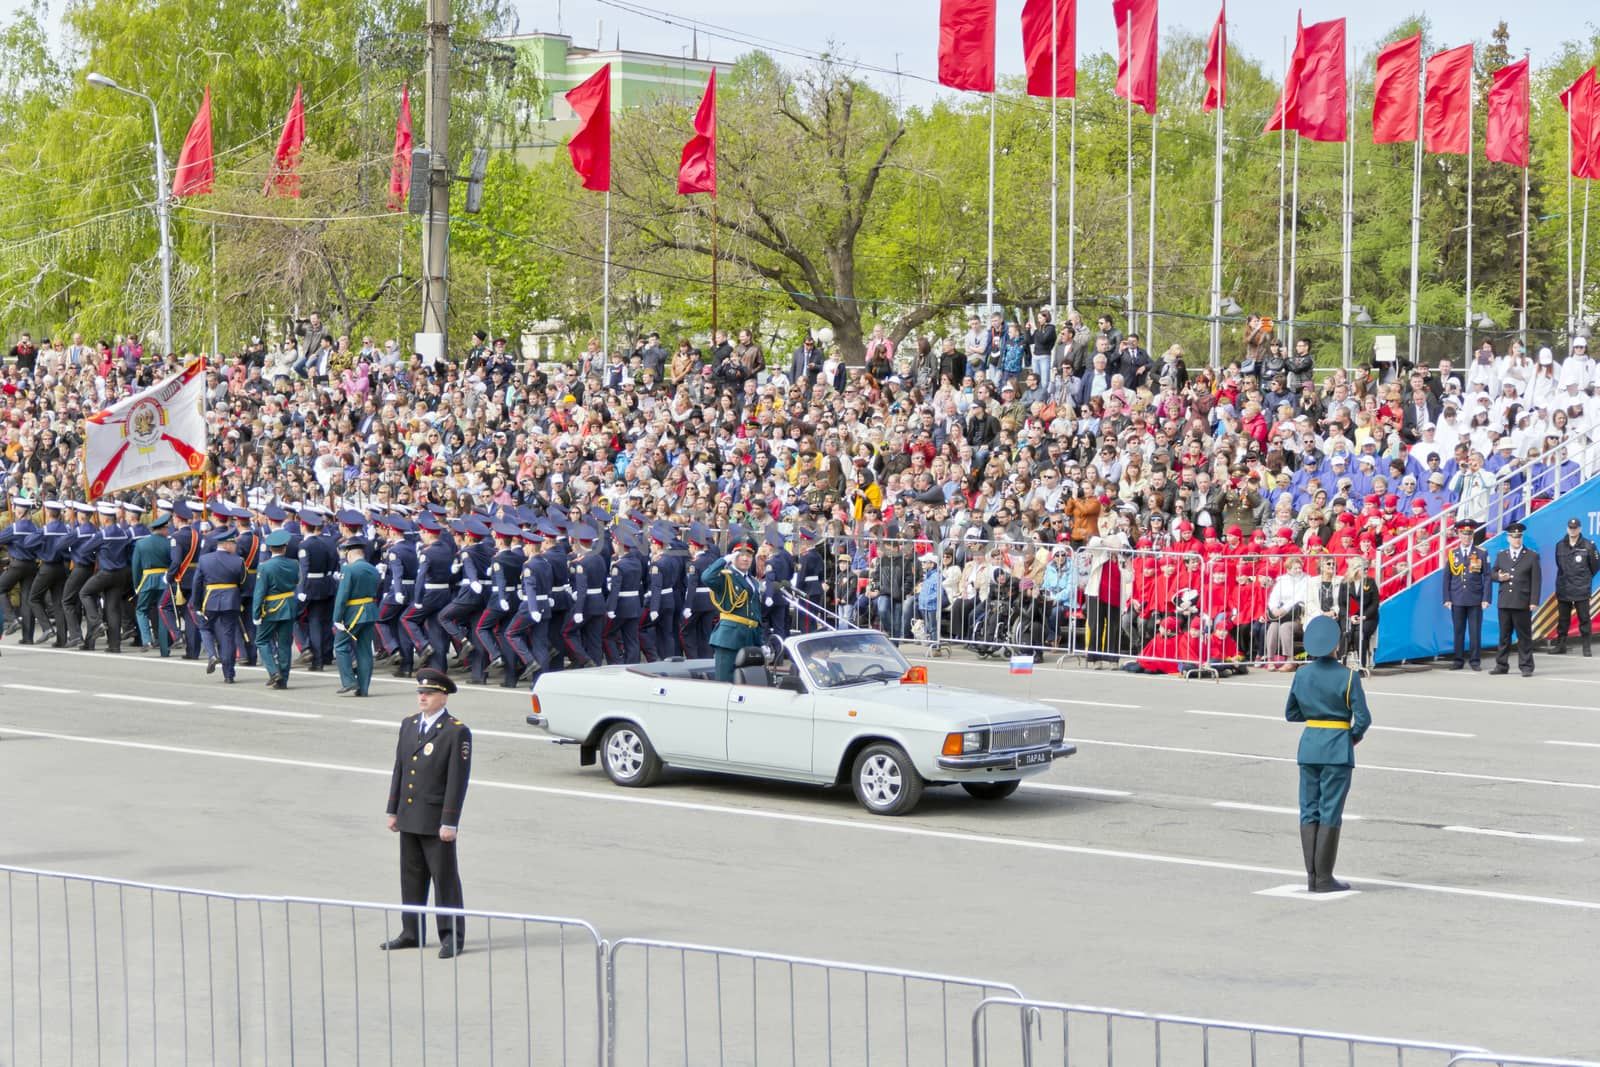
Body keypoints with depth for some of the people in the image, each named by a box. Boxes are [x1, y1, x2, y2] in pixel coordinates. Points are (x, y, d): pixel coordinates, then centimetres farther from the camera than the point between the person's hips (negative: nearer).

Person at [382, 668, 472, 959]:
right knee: (411, 877, 13)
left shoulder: (457, 732, -10)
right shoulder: (409, 724, 10)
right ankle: (412, 933, 22)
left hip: (437, 820, -6)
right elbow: (399, 769, 15)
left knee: (445, 878, 0)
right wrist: (393, 810, 12)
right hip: (409, 818, 6)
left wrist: (449, 822, -15)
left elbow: (458, 780, -12)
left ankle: (452, 936, 7)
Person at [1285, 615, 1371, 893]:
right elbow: (1363, 718, -12)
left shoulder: (1301, 675, 2)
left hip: (1309, 745, 4)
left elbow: (1291, 714, 12)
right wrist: (1356, 735, 7)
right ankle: (1324, 878, 1)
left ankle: (1312, 876, 9)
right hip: (1337, 749, -4)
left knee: (1309, 811, 9)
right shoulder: (1348, 677, -11)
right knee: (1330, 813, 0)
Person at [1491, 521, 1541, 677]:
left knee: (1524, 636, -1)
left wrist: (1534, 601, -9)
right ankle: (1502, 665, 13)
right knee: (1504, 635, 7)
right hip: (1505, 603, 3)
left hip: (1522, 603, -3)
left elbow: (1535, 580, -1)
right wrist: (1498, 577, -7)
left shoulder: (1532, 556, 3)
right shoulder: (1501, 555, 14)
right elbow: (1493, 573, 18)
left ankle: (1526, 667, 3)